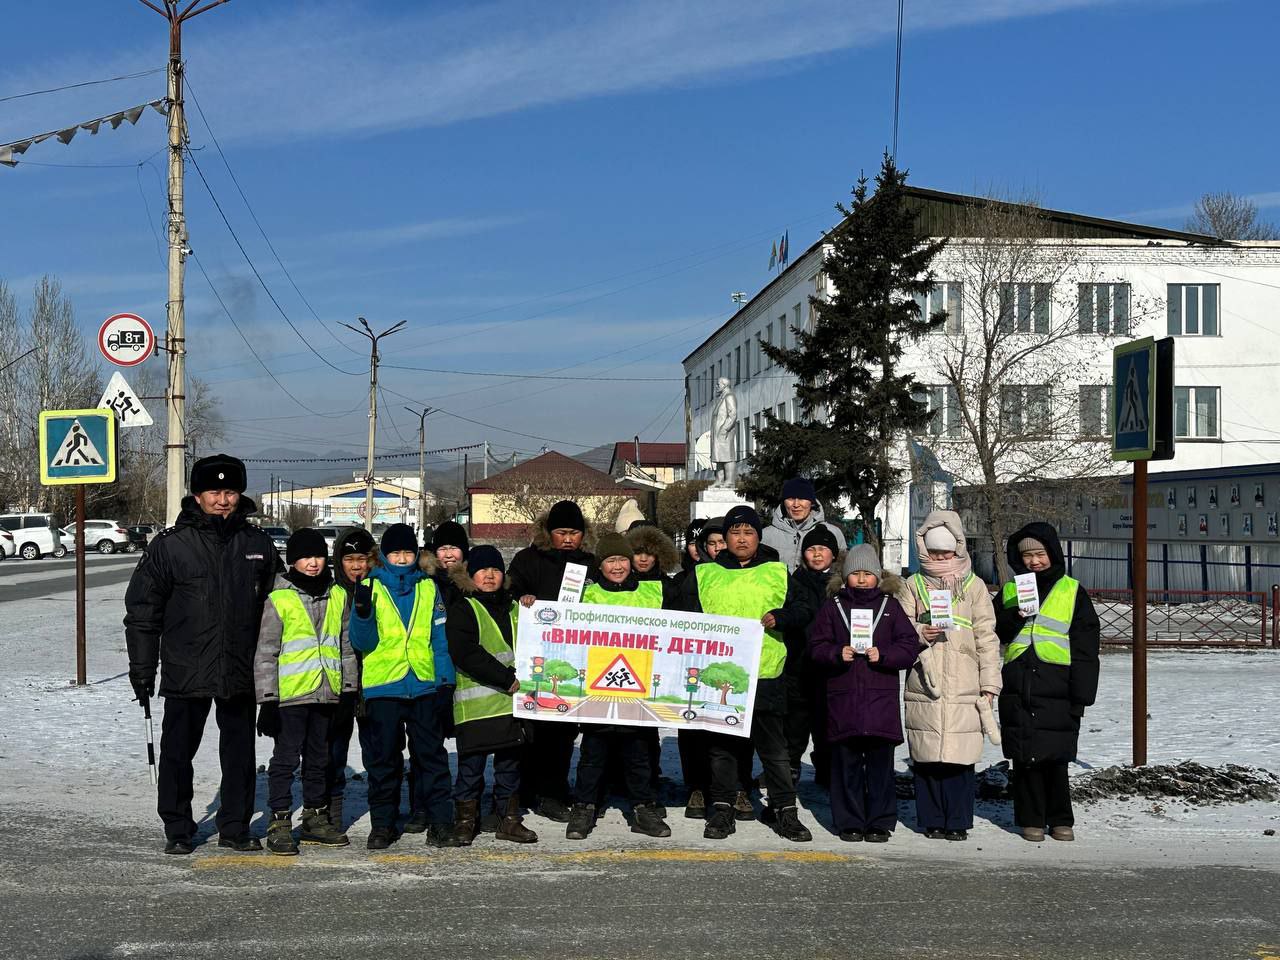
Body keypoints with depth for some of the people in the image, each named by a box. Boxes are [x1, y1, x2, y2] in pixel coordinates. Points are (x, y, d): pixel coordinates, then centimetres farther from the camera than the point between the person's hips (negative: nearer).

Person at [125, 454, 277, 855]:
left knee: (240, 754, 10)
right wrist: (142, 668, -2)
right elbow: (142, 610, 0)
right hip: (185, 672, -2)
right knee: (177, 753, 7)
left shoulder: (259, 545, 5)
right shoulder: (170, 546, -3)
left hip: (241, 674, 2)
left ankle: (235, 827, 23)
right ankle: (178, 830, 21)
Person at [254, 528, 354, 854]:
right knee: (286, 758, -1)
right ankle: (279, 822, 6)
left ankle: (316, 818, 24)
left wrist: (350, 688, 13)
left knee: (319, 758, 14)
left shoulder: (338, 595, 9)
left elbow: (346, 646, 15)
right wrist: (267, 698, -8)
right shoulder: (279, 599, -4)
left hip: (327, 693, 5)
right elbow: (266, 652, -4)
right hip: (291, 693, -5)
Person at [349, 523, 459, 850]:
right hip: (382, 687, -1)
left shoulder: (428, 588, 8)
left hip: (424, 685, 1)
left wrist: (446, 679, 1)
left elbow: (440, 637, 8)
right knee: (383, 758, 6)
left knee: (432, 755, 4)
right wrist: (362, 613, -20)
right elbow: (363, 642, -2)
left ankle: (439, 822, 10)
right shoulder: (371, 587, 2)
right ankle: (382, 823, 16)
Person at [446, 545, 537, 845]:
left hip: (512, 701, 5)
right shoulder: (462, 609, -3)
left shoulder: (513, 607, 16)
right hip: (475, 704, -5)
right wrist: (507, 679, -16)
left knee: (510, 763, 11)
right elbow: (465, 654, -15)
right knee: (471, 764, 0)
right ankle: (465, 821, 13)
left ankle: (510, 820, 20)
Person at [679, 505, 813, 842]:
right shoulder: (704, 574, 11)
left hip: (766, 674, 0)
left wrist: (780, 619, -8)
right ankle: (722, 808, 16)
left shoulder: (777, 573, 12)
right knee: (720, 744, 7)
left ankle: (784, 808, 13)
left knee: (773, 746, 4)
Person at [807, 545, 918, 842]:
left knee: (880, 762, 0)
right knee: (846, 762, 3)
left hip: (881, 697, 0)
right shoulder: (833, 606, 10)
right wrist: (837, 653, -12)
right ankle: (849, 823, 12)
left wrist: (883, 655, -11)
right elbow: (816, 647, 6)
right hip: (843, 697, 0)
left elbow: (909, 647, 5)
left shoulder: (890, 606, 10)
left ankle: (880, 822, 11)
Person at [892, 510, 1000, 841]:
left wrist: (989, 684, 1)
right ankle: (931, 820, 13)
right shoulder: (913, 585, 12)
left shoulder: (974, 586, 9)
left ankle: (957, 821, 8)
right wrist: (920, 634, -12)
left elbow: (987, 637, 7)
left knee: (960, 757, -4)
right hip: (924, 687, 1)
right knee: (926, 756, 2)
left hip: (963, 688, -1)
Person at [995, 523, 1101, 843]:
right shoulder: (1010, 591, 14)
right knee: (1024, 756, 4)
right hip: (1018, 687, 2)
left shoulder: (1072, 591, 5)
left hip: (1057, 688, -2)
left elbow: (1085, 647, 3)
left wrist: (1081, 694, -3)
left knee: (1055, 756, 0)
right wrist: (1014, 615, -10)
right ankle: (1031, 819, 15)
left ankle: (1061, 819, 16)